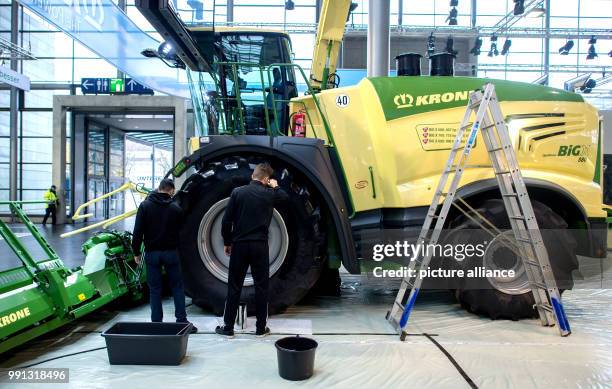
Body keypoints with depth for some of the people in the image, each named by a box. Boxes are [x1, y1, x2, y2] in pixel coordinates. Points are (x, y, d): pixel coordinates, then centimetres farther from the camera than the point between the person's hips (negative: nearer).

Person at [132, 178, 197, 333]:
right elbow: (179, 231, 4)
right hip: (171, 252, 0)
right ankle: (181, 321, 9)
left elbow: (138, 231, -7)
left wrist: (136, 252, 1)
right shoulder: (176, 208, -3)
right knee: (177, 287, 9)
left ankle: (156, 322, 10)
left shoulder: (145, 205, -4)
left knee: (154, 289, 7)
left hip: (152, 252, 0)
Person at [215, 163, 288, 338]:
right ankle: (261, 328, 15)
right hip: (259, 246, 0)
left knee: (234, 287, 8)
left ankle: (228, 327, 15)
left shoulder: (238, 192, -3)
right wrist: (275, 187, 34)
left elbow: (226, 220, -3)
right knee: (261, 286, 9)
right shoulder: (270, 194, -1)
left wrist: (227, 242, 8)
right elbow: (285, 197, 21)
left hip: (239, 245, 1)